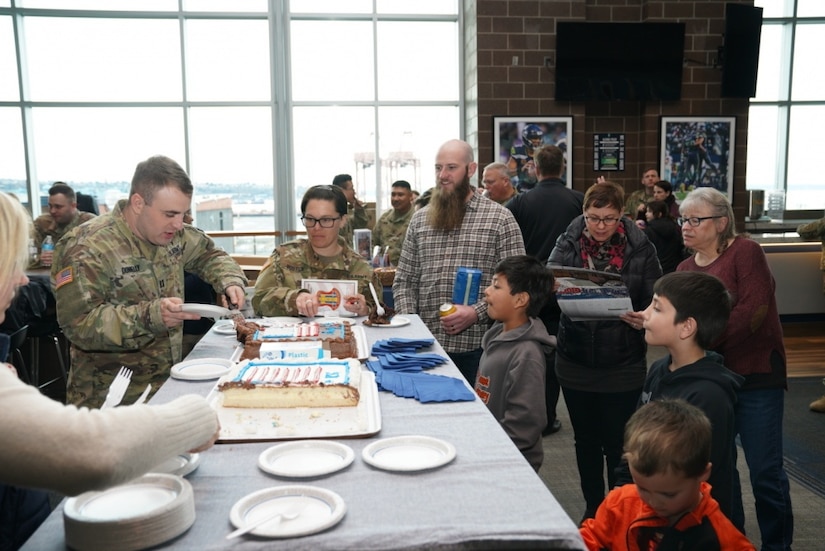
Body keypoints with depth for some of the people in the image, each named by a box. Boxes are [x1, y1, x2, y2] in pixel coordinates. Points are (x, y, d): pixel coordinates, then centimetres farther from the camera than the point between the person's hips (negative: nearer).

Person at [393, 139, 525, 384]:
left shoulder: (499, 218, -2)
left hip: (477, 345, -3)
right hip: (427, 345, 3)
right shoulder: (419, 220, 11)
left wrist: (477, 312, -17)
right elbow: (404, 281, 12)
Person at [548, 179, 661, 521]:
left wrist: (645, 320, -24)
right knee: (585, 440, 16)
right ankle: (593, 509, 34)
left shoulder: (640, 249, -5)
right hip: (576, 361, 2)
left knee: (617, 443, 7)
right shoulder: (568, 243, -2)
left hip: (622, 365, -2)